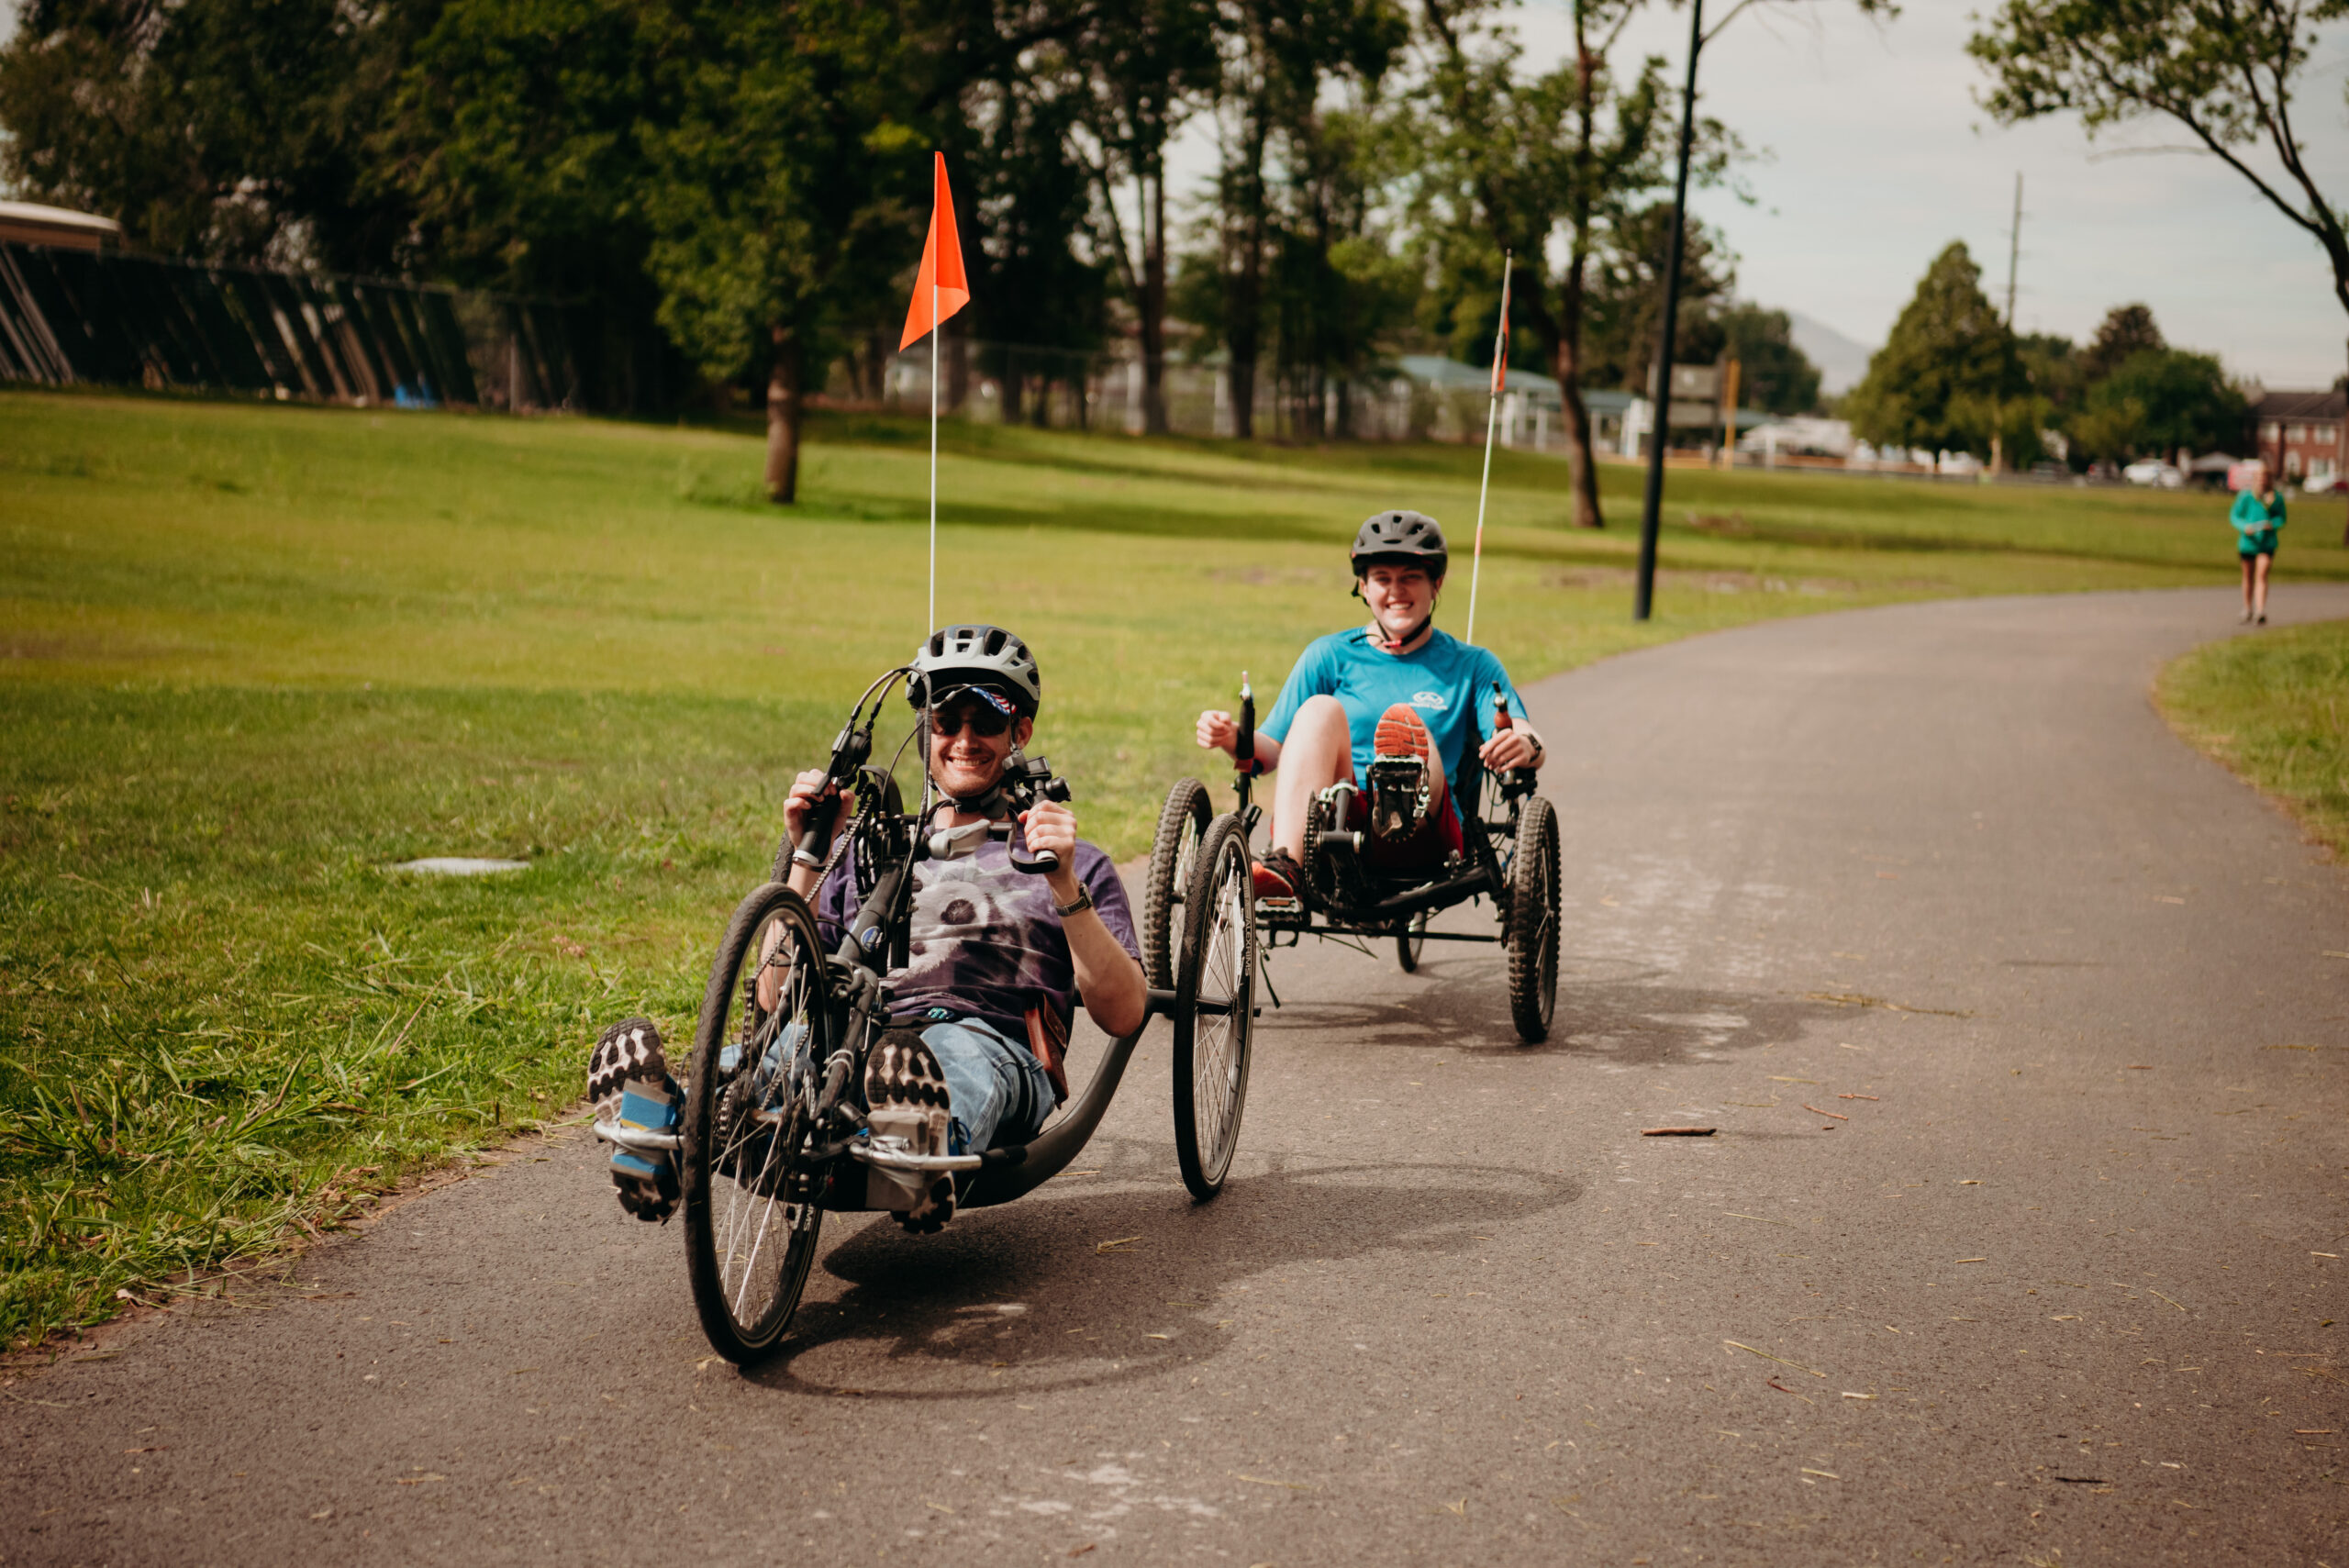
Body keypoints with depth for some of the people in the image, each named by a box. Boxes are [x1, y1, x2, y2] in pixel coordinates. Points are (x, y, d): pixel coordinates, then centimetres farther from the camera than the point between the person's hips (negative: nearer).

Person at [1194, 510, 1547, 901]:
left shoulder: (1472, 666, 19)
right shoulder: (1329, 656, 21)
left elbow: (1524, 738, 2)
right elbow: (1269, 750, 14)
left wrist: (1524, 747, -24)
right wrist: (1235, 740, -10)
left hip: (1424, 841, -1)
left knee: (1406, 717, -27)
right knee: (1320, 710, -24)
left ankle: (1407, 812, -64)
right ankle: (1285, 867, -45)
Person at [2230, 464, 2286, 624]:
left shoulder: (2276, 497, 0)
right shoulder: (2246, 495, -3)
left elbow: (2281, 518, 7)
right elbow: (2234, 516, 1)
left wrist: (2272, 524, -15)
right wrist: (2244, 527, -18)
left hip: (2267, 543, -1)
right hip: (2248, 541, 1)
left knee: (2261, 576, -13)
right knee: (2248, 577, 14)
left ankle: (2261, 612, -20)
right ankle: (2248, 609, 32)